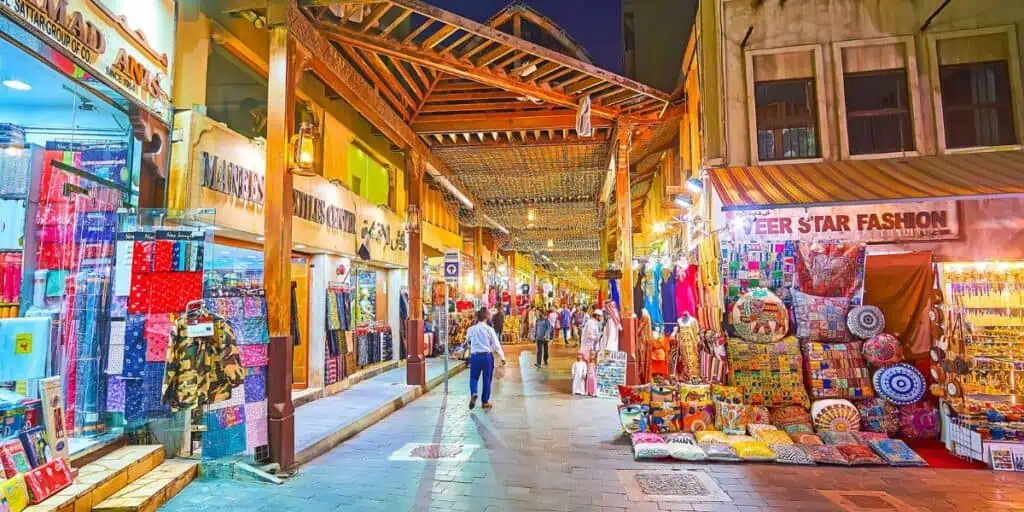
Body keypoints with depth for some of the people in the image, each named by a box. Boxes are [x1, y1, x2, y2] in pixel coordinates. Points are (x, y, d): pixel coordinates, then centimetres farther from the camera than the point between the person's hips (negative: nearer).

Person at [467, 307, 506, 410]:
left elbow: (467, 340, 20)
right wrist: (502, 357, 4)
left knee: (474, 377, 12)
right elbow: (496, 344, -4)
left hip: (475, 356, 1)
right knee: (487, 379, 10)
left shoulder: (471, 329, 1)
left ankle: (473, 394, -17)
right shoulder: (489, 329, -5)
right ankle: (485, 402, 15)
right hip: (487, 356, -1)